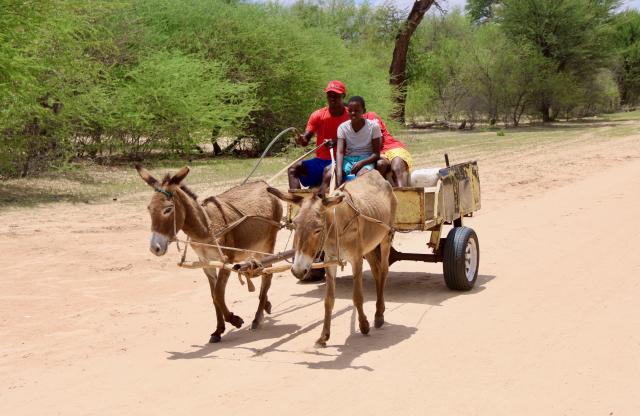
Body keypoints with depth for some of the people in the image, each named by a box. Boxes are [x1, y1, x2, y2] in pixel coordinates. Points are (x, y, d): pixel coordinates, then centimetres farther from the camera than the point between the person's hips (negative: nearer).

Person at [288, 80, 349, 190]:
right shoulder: (318, 115, 4)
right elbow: (306, 140, 0)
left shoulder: (350, 117, -6)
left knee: (329, 170, -37)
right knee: (294, 168, -14)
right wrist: (301, 139, -25)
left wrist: (335, 143, -24)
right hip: (320, 160, 5)